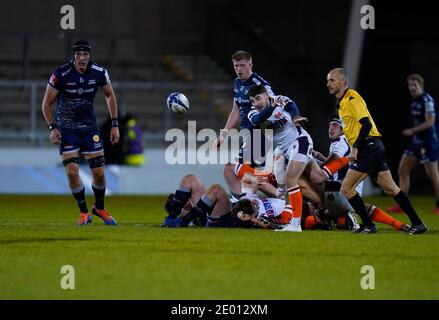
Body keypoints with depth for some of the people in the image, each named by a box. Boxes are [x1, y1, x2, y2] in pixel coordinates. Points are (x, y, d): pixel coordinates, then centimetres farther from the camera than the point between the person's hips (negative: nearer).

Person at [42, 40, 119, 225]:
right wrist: (52, 128, -17)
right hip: (66, 129, -2)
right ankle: (83, 212, 7)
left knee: (99, 173, 0)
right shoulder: (61, 74, -19)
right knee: (72, 171, -12)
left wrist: (114, 125, 6)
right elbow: (46, 103, -7)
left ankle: (99, 208, 26)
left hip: (89, 126, 2)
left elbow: (110, 95, 9)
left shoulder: (99, 73, -10)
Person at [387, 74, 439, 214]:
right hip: (416, 141, 9)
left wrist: (412, 130, -21)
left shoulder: (427, 100, -14)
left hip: (427, 142, -9)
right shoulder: (414, 100, 12)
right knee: (403, 170, 4)